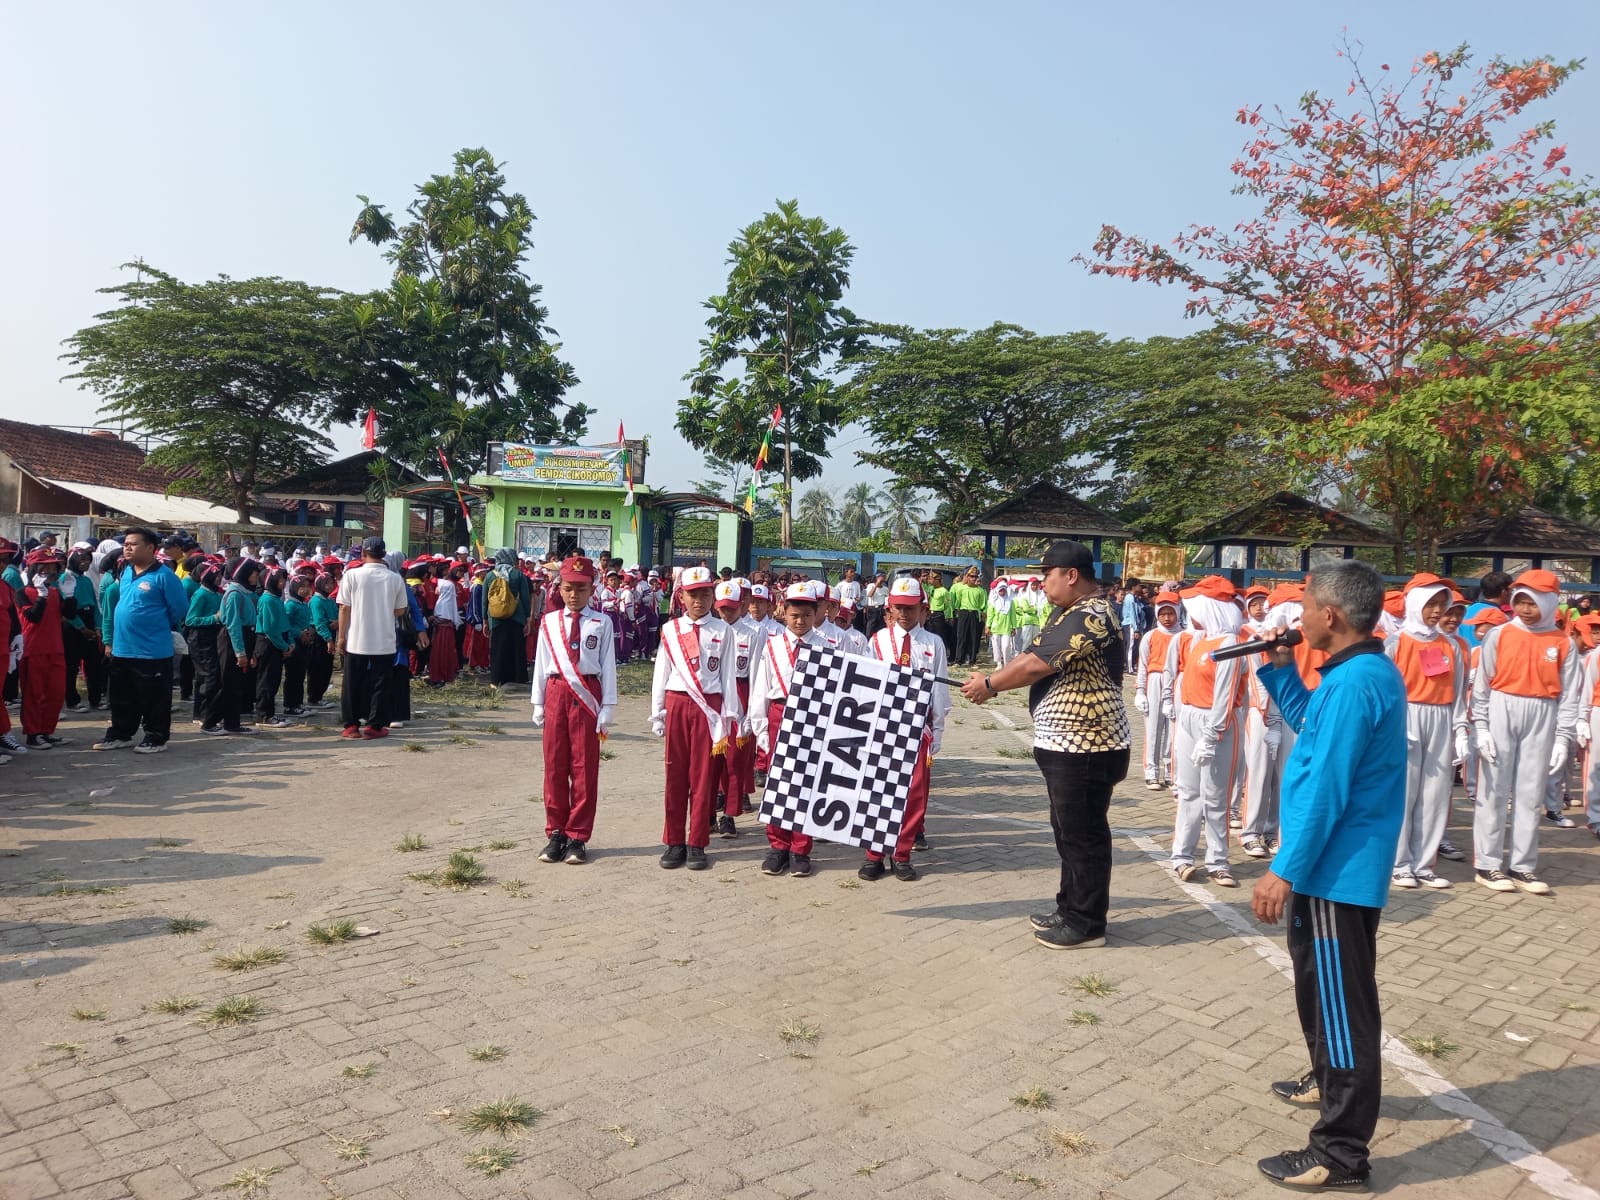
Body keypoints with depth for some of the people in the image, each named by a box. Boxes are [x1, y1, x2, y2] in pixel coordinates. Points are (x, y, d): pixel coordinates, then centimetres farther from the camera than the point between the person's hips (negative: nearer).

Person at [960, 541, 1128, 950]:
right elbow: (1032, 655, 16)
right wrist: (993, 681, 2)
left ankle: (1087, 924, 11)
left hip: (1087, 746, -11)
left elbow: (1036, 665, -23)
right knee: (1068, 831, 19)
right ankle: (1070, 909, 31)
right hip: (1066, 744, 11)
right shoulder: (1070, 612, 15)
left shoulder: (1090, 617, -20)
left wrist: (989, 685, -10)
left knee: (1083, 835, 0)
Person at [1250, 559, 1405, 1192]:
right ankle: (1330, 1080, 46)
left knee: (1341, 1000, -2)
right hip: (1343, 864, 11)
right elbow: (1313, 729, 21)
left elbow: (1325, 789, -25)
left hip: (1336, 868, -11)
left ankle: (1341, 1151, 8)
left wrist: (1285, 871, -22)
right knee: (1322, 982, 27)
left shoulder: (1351, 683, -24)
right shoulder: (1371, 671, 8)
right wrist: (1278, 667, 11)